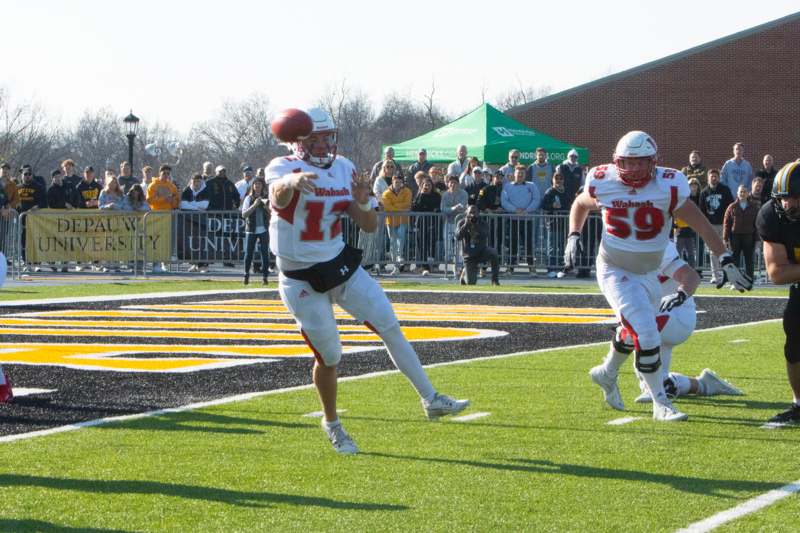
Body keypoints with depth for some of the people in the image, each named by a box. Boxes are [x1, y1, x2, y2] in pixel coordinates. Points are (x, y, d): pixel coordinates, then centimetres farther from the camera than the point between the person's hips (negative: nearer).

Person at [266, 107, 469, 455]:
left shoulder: (343, 169, 3)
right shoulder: (284, 168, -14)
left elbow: (369, 227, 5)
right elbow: (279, 193, -41)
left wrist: (362, 204, -18)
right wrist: (293, 181, -66)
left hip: (342, 266, 5)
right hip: (303, 280, -5)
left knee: (391, 328, 2)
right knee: (328, 357, 0)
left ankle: (430, 400, 13)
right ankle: (331, 423, 23)